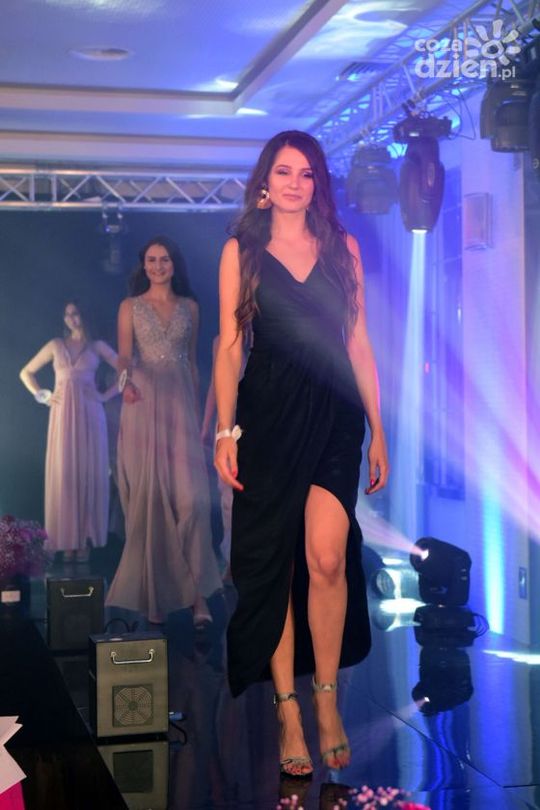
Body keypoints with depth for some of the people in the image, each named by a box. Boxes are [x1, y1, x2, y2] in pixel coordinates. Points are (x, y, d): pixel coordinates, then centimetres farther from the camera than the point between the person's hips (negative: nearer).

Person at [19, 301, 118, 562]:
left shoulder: (97, 346, 7)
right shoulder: (55, 345, 11)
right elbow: (26, 372, 16)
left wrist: (107, 395, -1)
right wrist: (43, 395, 5)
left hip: (89, 414, -1)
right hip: (63, 415, 1)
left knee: (89, 473, -2)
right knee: (64, 473, -2)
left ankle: (85, 538, 1)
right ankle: (68, 539, 1)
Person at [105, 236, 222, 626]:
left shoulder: (189, 307, 13)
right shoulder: (130, 307, 7)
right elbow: (125, 354, -6)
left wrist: (197, 411, 13)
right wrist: (126, 379, -28)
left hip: (180, 404, 1)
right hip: (144, 405, -1)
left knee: (191, 496, -11)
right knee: (148, 496, -1)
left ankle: (198, 596, -11)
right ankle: (151, 594, 7)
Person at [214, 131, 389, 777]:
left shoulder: (342, 247, 12)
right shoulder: (241, 251, 9)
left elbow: (358, 342, 12)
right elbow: (229, 345, 6)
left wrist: (377, 431, 8)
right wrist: (226, 431, -3)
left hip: (334, 414, 1)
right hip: (268, 415, 0)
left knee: (326, 556, -14)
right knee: (273, 562, 0)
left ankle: (326, 702, 2)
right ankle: (288, 710, 9)